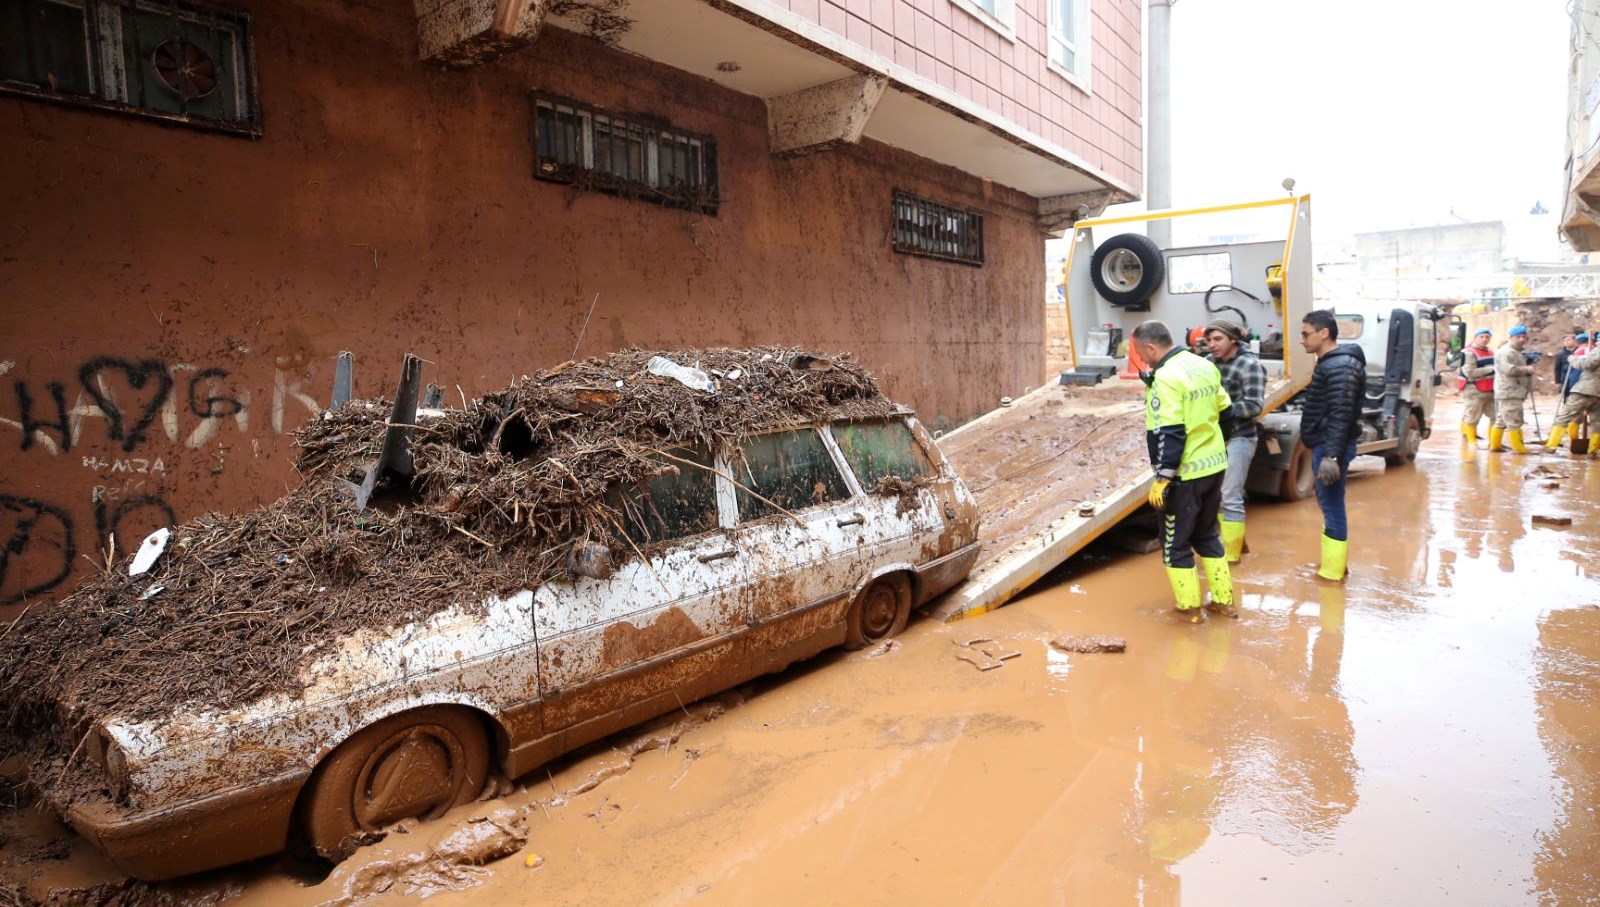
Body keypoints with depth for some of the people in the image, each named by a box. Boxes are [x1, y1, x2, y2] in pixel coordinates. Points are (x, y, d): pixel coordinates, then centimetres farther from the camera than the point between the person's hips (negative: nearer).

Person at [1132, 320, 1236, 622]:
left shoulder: (1166, 377, -20)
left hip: (1185, 473, -8)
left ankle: (1189, 608, 15)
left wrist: (1161, 478, -21)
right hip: (1214, 465, 8)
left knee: (1175, 543, 7)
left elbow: (1168, 434, -25)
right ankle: (1224, 601, 28)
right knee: (1208, 535, 22)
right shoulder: (1205, 366, 7)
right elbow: (1224, 413, 15)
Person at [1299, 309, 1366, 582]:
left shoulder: (1341, 367, -18)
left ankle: (1333, 572, 5)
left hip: (1331, 447, -10)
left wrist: (1331, 455, -27)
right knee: (1328, 503, 17)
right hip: (1324, 445, 10)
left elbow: (1341, 415, -24)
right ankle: (1334, 562, 29)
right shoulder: (1330, 363, 14)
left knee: (1332, 505, -3)